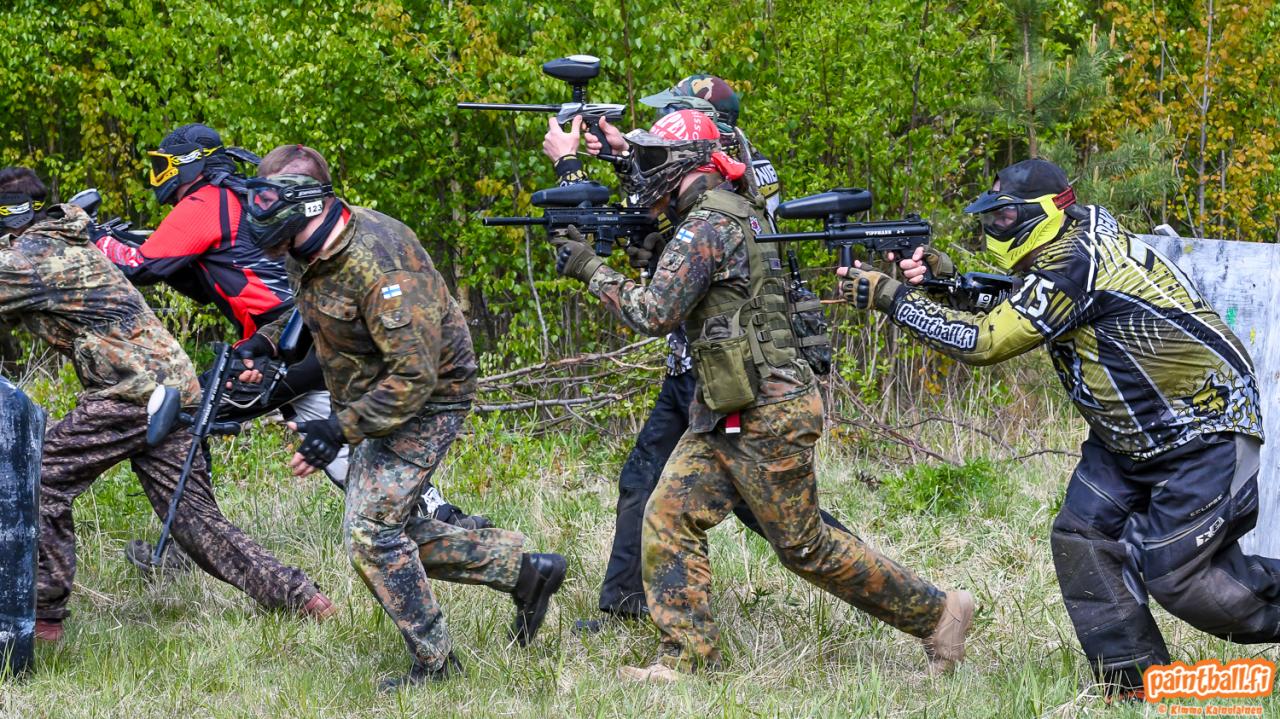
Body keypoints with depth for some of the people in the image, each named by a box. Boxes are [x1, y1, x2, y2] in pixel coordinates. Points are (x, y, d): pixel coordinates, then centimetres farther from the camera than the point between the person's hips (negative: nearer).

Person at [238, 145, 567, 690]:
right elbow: (311, 311, 21)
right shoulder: (310, 251, -3)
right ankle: (525, 570, 21)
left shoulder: (379, 267, -32)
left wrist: (339, 430, -30)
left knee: (371, 536, -12)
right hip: (378, 401, 10)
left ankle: (434, 664, 1)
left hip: (423, 403, -10)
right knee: (388, 532, 13)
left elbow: (414, 378, -32)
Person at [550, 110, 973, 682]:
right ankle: (687, 660, 1)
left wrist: (591, 269, -11)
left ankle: (936, 613, 9)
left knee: (804, 547, -1)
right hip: (724, 414, 10)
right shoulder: (732, 215, 14)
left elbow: (655, 314, -23)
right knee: (669, 518, 2)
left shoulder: (706, 225, -18)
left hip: (766, 416, -10)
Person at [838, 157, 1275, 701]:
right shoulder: (1073, 240, 5)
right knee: (1081, 542, -2)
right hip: (1131, 437, 10)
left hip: (1206, 433, -10)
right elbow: (1001, 310, 12)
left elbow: (984, 342, -25)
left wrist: (891, 296, -22)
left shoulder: (1076, 263, -25)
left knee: (1173, 574, -11)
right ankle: (1135, 686, 1)